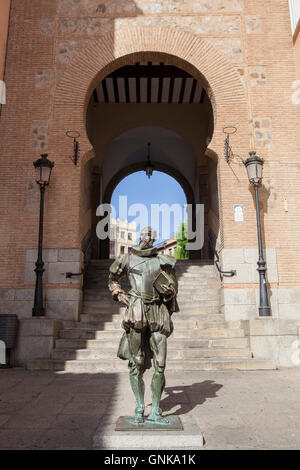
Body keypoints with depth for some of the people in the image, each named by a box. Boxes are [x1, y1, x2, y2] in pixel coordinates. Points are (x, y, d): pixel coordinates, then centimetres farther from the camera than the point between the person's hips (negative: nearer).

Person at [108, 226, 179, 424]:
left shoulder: (162, 261, 9)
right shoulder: (127, 259, 8)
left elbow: (174, 287, 15)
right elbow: (112, 279, 22)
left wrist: (167, 289, -6)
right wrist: (119, 294, 7)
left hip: (158, 313, 1)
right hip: (136, 313, -1)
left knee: (160, 365, 0)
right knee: (136, 363, 2)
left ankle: (155, 411, 13)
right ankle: (140, 409, 18)